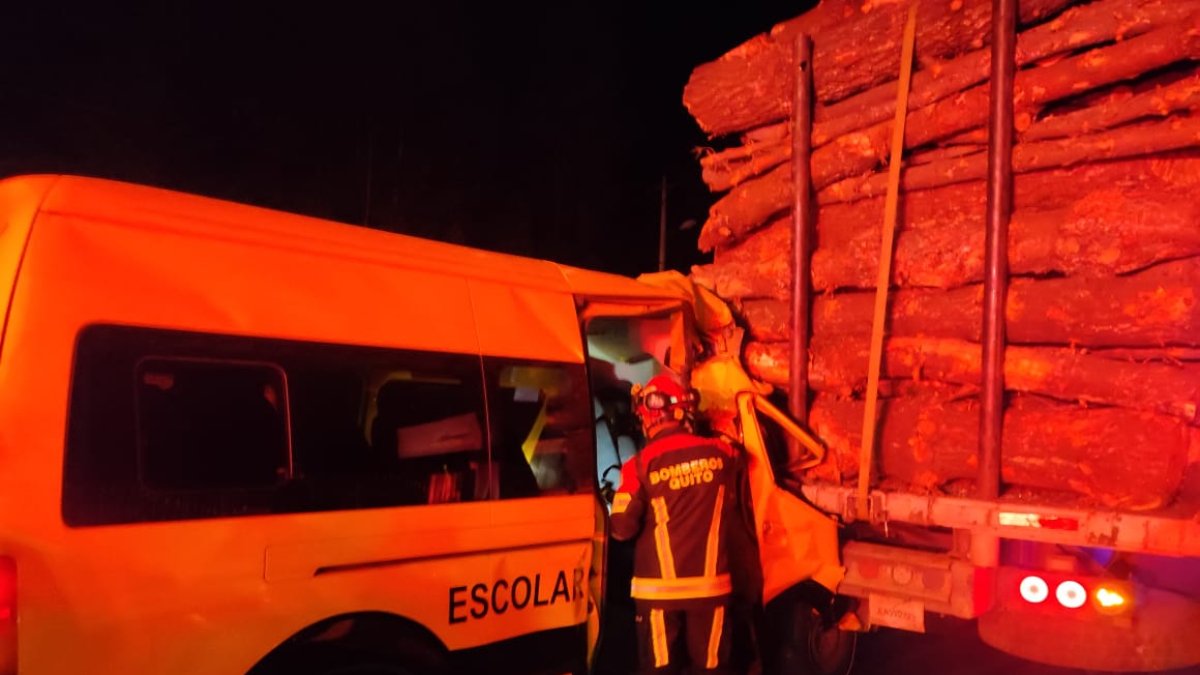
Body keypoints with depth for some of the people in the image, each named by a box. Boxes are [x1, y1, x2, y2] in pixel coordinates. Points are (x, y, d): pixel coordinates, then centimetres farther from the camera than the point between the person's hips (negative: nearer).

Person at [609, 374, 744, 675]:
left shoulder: (641, 464, -12)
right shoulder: (722, 454, -3)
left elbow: (622, 528, -9)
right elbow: (733, 515, 12)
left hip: (659, 587, -2)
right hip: (710, 583, 2)